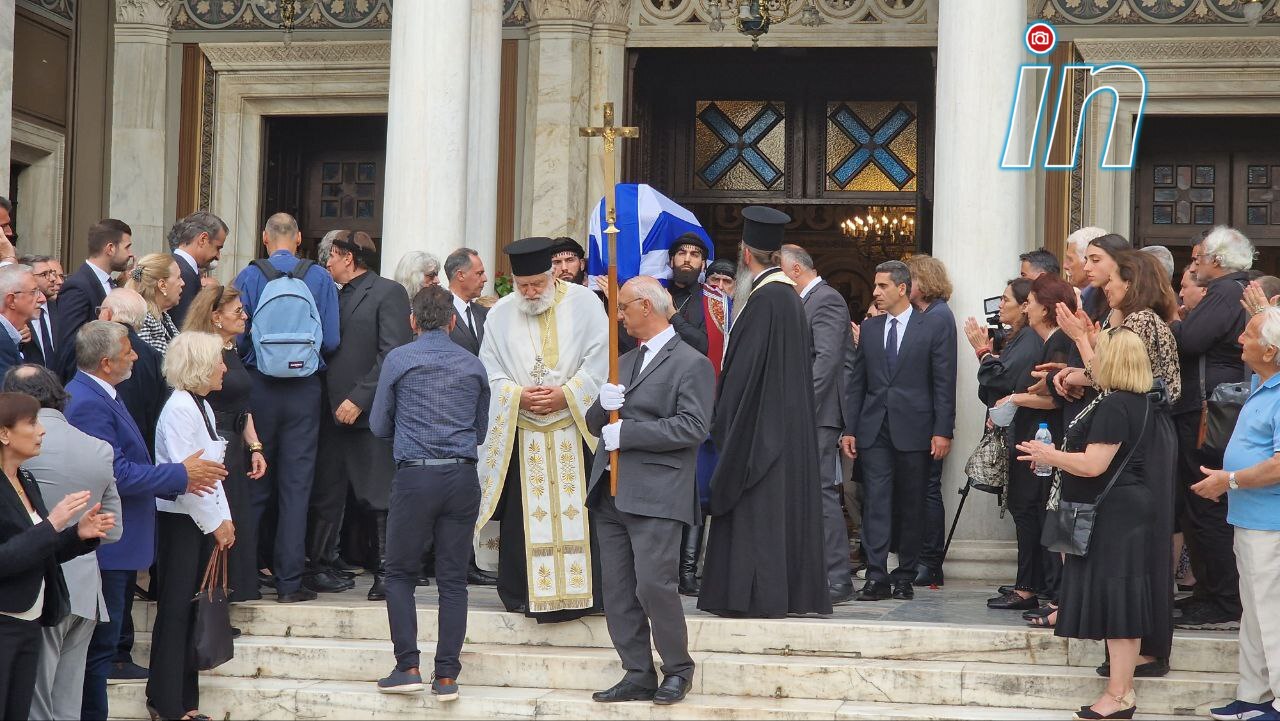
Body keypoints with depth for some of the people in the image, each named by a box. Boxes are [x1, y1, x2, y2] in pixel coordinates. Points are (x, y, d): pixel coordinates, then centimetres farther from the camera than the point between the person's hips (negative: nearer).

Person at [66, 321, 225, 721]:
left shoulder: (100, 395, 12)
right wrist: (180, 474, -15)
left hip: (116, 544, 10)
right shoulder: (89, 404, -21)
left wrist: (177, 481, 10)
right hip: (104, 546, -10)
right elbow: (118, 475, -24)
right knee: (99, 644, -2)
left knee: (102, 642, 16)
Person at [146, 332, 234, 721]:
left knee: (192, 611, 10)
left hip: (204, 521, 9)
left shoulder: (202, 407, 14)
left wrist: (225, 518, 8)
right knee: (176, 610, -3)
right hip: (180, 521, -9)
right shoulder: (179, 409, -15)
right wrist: (214, 524, -13)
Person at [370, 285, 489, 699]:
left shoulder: (399, 359, 1)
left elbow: (379, 426, 9)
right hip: (463, 476, 3)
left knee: (400, 573, 9)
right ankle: (446, 675, 4)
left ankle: (408, 667, 0)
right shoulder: (474, 366, 10)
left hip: (415, 476, -2)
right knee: (453, 579, 5)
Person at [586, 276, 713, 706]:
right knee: (618, 591, 6)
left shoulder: (691, 364, -4)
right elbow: (595, 425, 20)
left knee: (653, 585, -11)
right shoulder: (624, 362, 21)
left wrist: (627, 432, -16)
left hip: (656, 496, -8)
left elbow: (692, 426, -16)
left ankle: (678, 670, 6)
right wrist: (603, 405, -4)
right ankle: (638, 675, 14)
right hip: (610, 492, 8)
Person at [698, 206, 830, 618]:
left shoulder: (765, 299, -17)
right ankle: (794, 592, 16)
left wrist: (724, 423, -11)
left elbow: (746, 368, -19)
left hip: (762, 426, -9)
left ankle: (757, 595, -4)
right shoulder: (789, 295, 12)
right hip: (788, 426, 9)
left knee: (757, 511, -6)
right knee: (782, 506, 12)